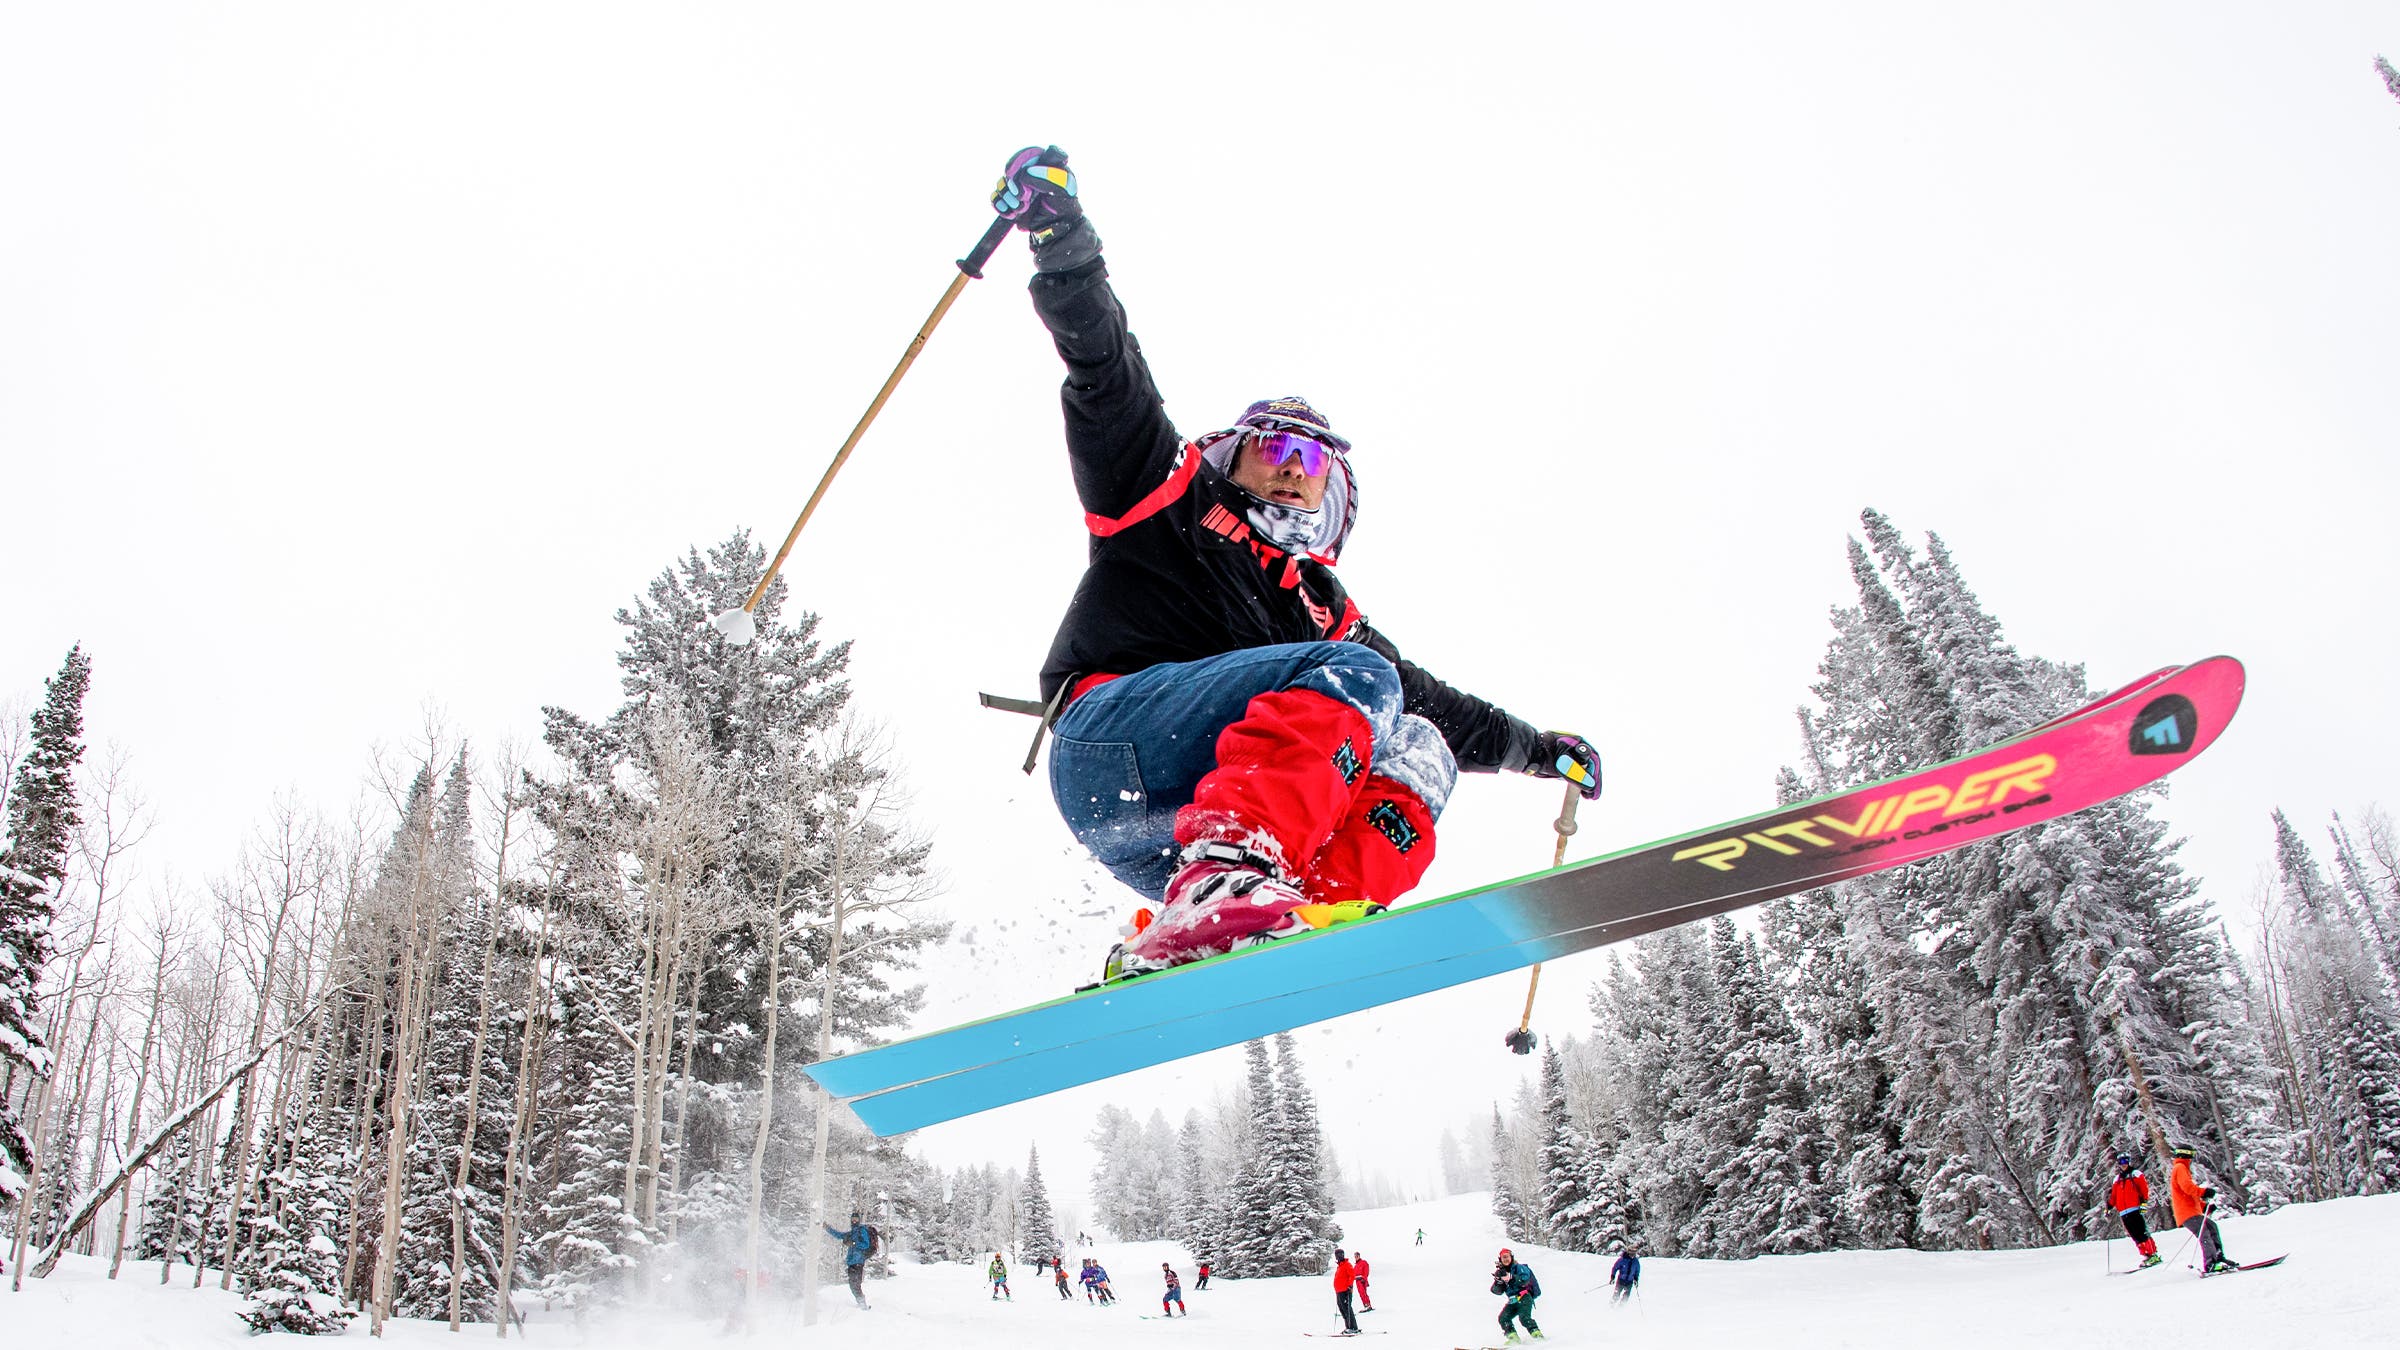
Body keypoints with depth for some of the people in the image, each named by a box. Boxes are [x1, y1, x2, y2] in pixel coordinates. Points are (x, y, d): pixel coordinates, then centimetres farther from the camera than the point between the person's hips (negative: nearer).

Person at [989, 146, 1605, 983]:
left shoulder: (1325, 608, 32)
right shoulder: (1172, 498, 18)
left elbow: (1433, 700, 38)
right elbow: (1106, 374, 6)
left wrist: (1538, 750, 35)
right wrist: (1062, 234, -6)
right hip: (1107, 746, -6)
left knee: (1419, 751, -12)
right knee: (1354, 678, -22)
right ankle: (1220, 881, -46)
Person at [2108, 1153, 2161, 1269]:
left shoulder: (2135, 1174, 6)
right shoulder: (2117, 1179, 22)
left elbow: (2144, 1188, -2)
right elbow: (2113, 1196, 24)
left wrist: (2144, 1201, -14)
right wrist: (2109, 1207, 16)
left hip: (2135, 1209, -5)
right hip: (2123, 1213, 5)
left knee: (2142, 1233, -11)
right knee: (2135, 1236, 0)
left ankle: (2153, 1255, -7)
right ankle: (2146, 1255, 2)